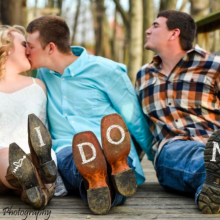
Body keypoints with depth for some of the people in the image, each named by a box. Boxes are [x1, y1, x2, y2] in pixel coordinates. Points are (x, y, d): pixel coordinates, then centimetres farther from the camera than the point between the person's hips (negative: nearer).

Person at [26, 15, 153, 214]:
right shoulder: (44, 74, 19)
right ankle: (93, 179, -67)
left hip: (115, 149, -2)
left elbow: (137, 122, 6)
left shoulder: (107, 70, 2)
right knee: (66, 156, -37)